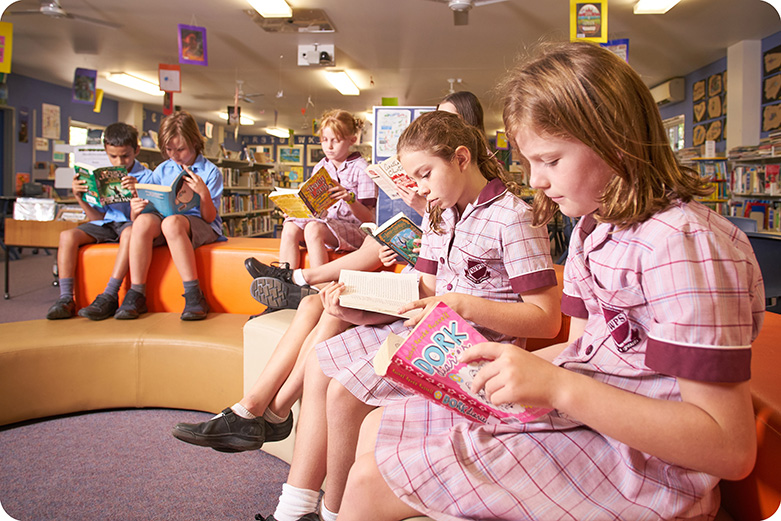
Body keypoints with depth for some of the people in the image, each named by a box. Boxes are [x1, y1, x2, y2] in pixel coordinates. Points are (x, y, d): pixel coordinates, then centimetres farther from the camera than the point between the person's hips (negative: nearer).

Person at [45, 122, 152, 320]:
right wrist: (80, 198, -7)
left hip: (129, 223, -5)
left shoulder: (145, 176, -3)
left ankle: (109, 297, -38)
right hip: (105, 224, 5)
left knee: (130, 232, -39)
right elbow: (98, 217, 8)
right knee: (67, 235, -18)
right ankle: (66, 298, -20)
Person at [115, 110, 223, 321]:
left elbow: (209, 217, -5)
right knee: (144, 220, -30)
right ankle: (136, 294, -24)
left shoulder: (210, 171, 1)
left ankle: (194, 294, -34)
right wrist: (135, 209, -13)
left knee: (172, 222, -37)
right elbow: (148, 206, 10)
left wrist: (204, 193, -23)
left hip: (200, 225, -4)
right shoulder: (162, 170, 14)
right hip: (163, 220, 4)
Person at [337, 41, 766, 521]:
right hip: (570, 412, 9)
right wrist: (496, 361, 1)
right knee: (379, 429, 10)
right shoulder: (592, 227, 9)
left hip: (636, 461, -9)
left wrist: (559, 388, -29)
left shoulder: (682, 243, -22)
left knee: (371, 482, -11)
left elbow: (732, 449, -24)